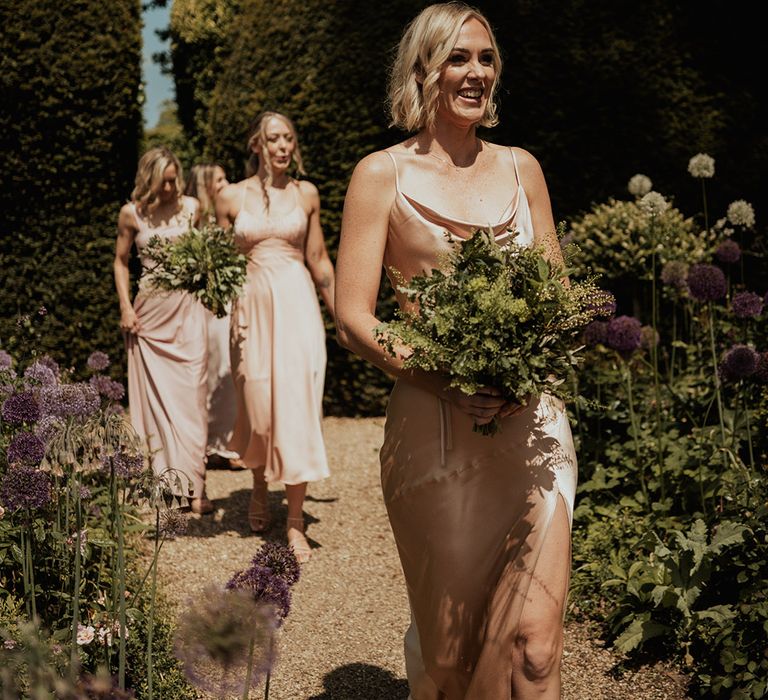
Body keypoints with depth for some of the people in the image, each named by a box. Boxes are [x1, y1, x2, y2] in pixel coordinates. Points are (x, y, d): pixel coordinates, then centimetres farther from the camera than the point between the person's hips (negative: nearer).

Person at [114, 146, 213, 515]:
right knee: (154, 397, 4)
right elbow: (121, 261, 10)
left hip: (187, 309, 0)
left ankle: (192, 486, -3)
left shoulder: (191, 207, 2)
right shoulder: (132, 214, 2)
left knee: (190, 395, -4)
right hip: (149, 311, 0)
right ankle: (158, 483, 13)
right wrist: (125, 306, 0)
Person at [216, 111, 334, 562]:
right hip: (252, 305, 1)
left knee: (297, 404, -8)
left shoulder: (306, 194, 5)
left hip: (298, 303, -1)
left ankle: (296, 519, -3)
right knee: (257, 404, 7)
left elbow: (319, 260, 10)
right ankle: (260, 489, 35)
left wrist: (340, 314, 11)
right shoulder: (232, 197, 4)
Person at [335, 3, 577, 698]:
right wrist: (440, 378, -18)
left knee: (534, 644, -7)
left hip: (532, 419, 3)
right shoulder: (382, 174, 3)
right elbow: (352, 316, -2)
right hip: (436, 424, -2)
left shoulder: (520, 167, 14)